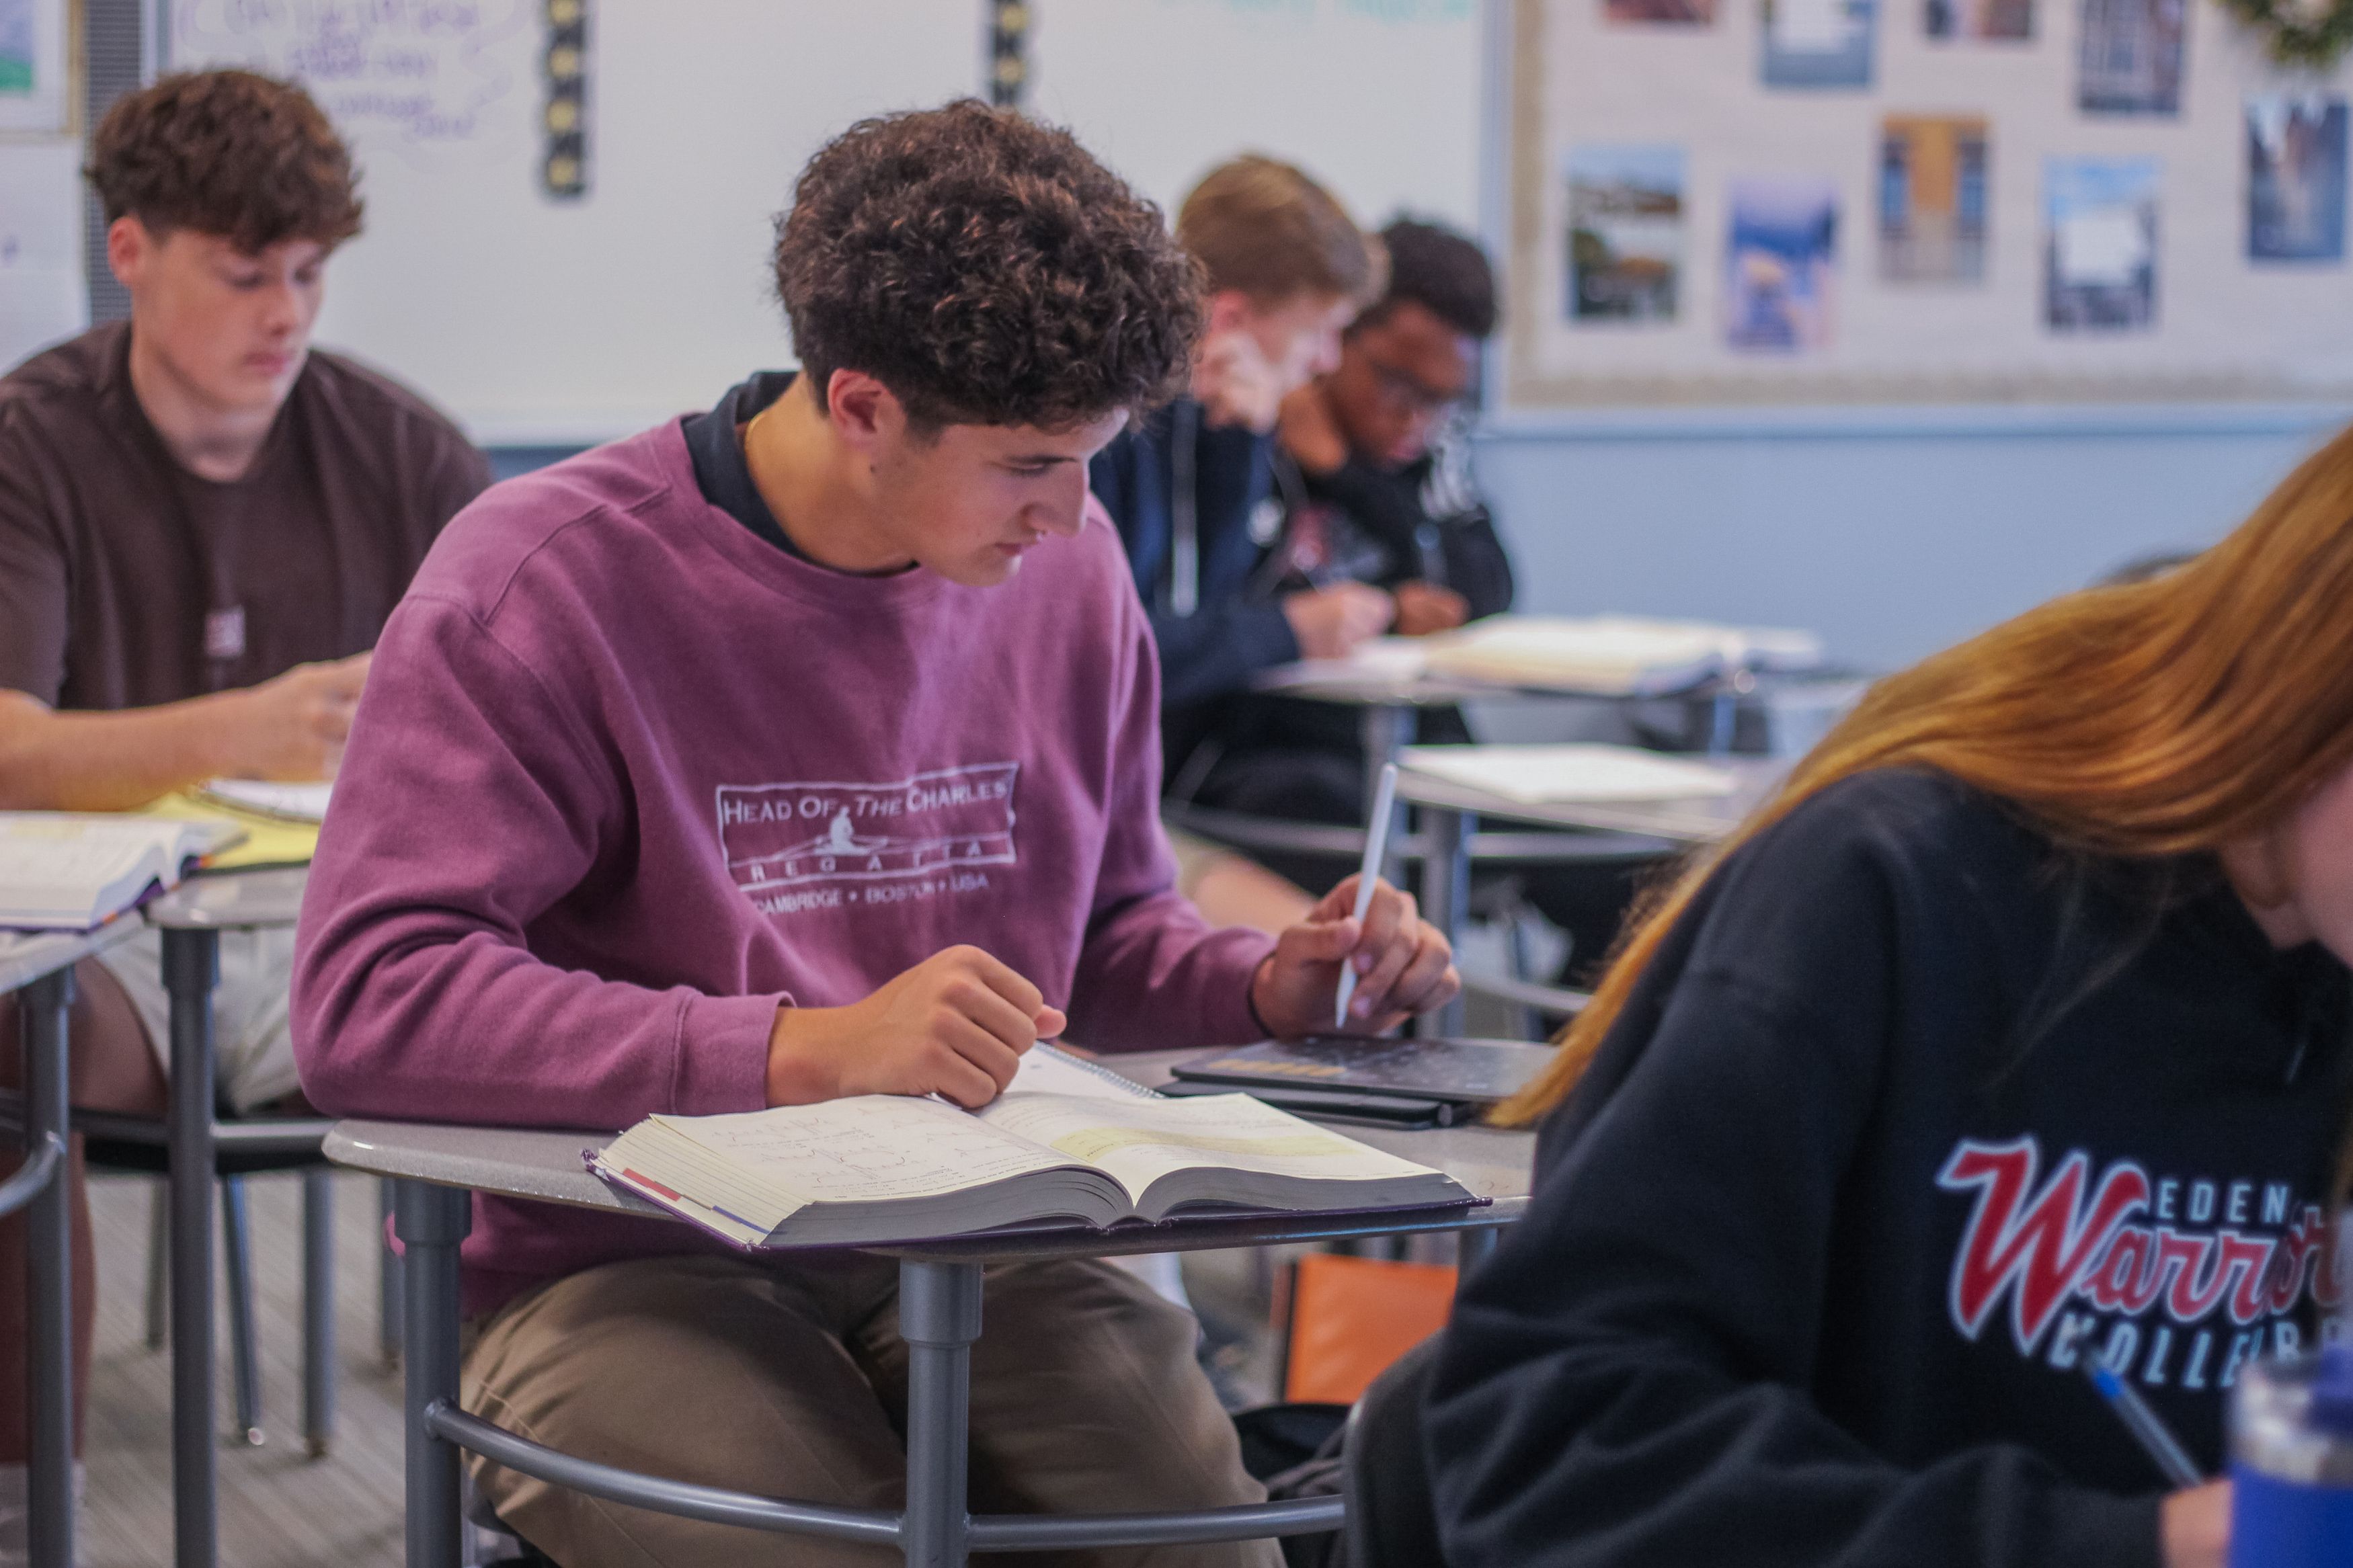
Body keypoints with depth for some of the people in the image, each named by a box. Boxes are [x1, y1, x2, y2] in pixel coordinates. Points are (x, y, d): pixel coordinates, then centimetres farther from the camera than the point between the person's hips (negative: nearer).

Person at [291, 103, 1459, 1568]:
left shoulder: (1068, 566, 8)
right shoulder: (547, 581, -10)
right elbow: (370, 1001, -20)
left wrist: (1266, 982, 1)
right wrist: (806, 1050, -26)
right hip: (626, 1269, -4)